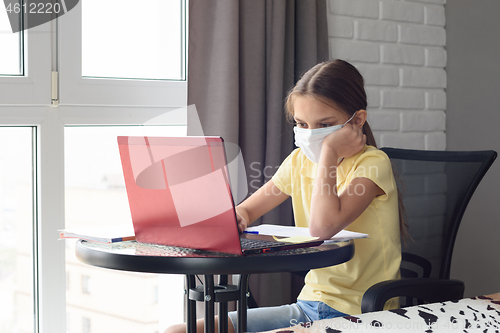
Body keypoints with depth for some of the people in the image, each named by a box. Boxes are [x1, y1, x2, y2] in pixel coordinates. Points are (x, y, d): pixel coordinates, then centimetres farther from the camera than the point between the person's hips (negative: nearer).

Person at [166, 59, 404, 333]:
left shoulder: (373, 163, -12)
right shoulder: (299, 161, 8)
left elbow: (323, 228, -28)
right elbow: (246, 209, 17)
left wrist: (329, 151, -20)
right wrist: (236, 217, -7)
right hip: (309, 304, 7)